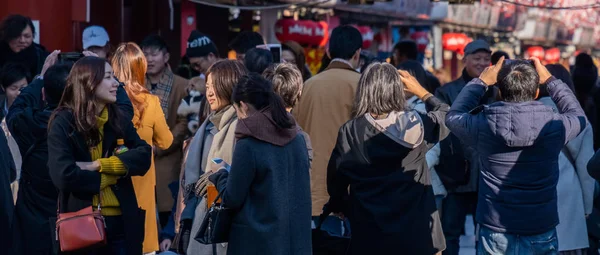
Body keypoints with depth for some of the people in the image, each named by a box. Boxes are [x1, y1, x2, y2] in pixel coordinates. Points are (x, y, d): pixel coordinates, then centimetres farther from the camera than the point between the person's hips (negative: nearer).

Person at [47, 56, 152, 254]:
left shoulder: (119, 120, 9)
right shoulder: (63, 123, -7)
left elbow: (143, 156, -5)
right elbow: (64, 176, -18)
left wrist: (99, 165, -15)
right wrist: (112, 176, -7)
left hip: (122, 221, 4)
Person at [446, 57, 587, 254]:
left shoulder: (484, 125, -12)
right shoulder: (553, 125, -12)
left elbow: (453, 116, 12)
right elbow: (578, 116, 13)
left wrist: (481, 82, 18)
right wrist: (551, 80, 18)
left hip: (495, 233, 0)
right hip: (541, 233, 0)